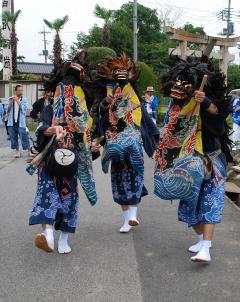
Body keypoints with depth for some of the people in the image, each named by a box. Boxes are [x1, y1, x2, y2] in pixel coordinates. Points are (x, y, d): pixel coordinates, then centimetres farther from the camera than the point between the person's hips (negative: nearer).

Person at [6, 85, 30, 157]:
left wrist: (18, 101, -19)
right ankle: (17, 150, 18)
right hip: (12, 122, 3)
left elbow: (23, 109, -12)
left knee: (24, 137, -4)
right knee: (14, 138, 8)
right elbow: (7, 110, 3)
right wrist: (10, 103, -12)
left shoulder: (24, 99, 1)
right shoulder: (11, 99, 7)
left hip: (21, 122, -3)